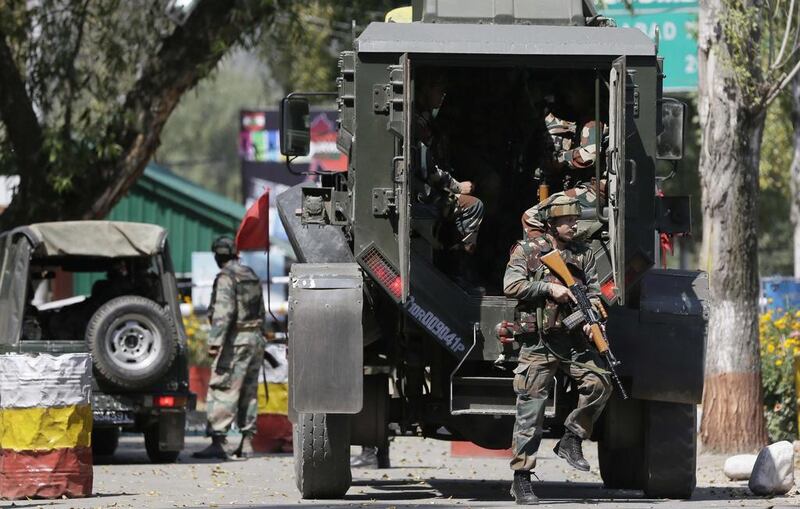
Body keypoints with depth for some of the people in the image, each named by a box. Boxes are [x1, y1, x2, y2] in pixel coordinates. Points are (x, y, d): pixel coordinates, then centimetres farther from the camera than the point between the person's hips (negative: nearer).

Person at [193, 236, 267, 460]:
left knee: (223, 390, -10)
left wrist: (215, 341, -23)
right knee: (248, 393, 11)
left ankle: (218, 441, -18)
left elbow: (223, 312, -20)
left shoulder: (226, 277, -10)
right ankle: (246, 444, 11)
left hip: (236, 340, -9)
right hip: (256, 338, 9)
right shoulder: (252, 276, 17)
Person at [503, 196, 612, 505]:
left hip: (572, 340, 4)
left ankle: (571, 440, 4)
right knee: (530, 409, -5)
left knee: (599, 384, -17)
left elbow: (593, 291, 8)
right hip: (538, 343, -4)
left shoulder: (582, 254, 14)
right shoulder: (527, 251, 2)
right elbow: (511, 286, -9)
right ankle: (521, 479, 0)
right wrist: (548, 287, -15)